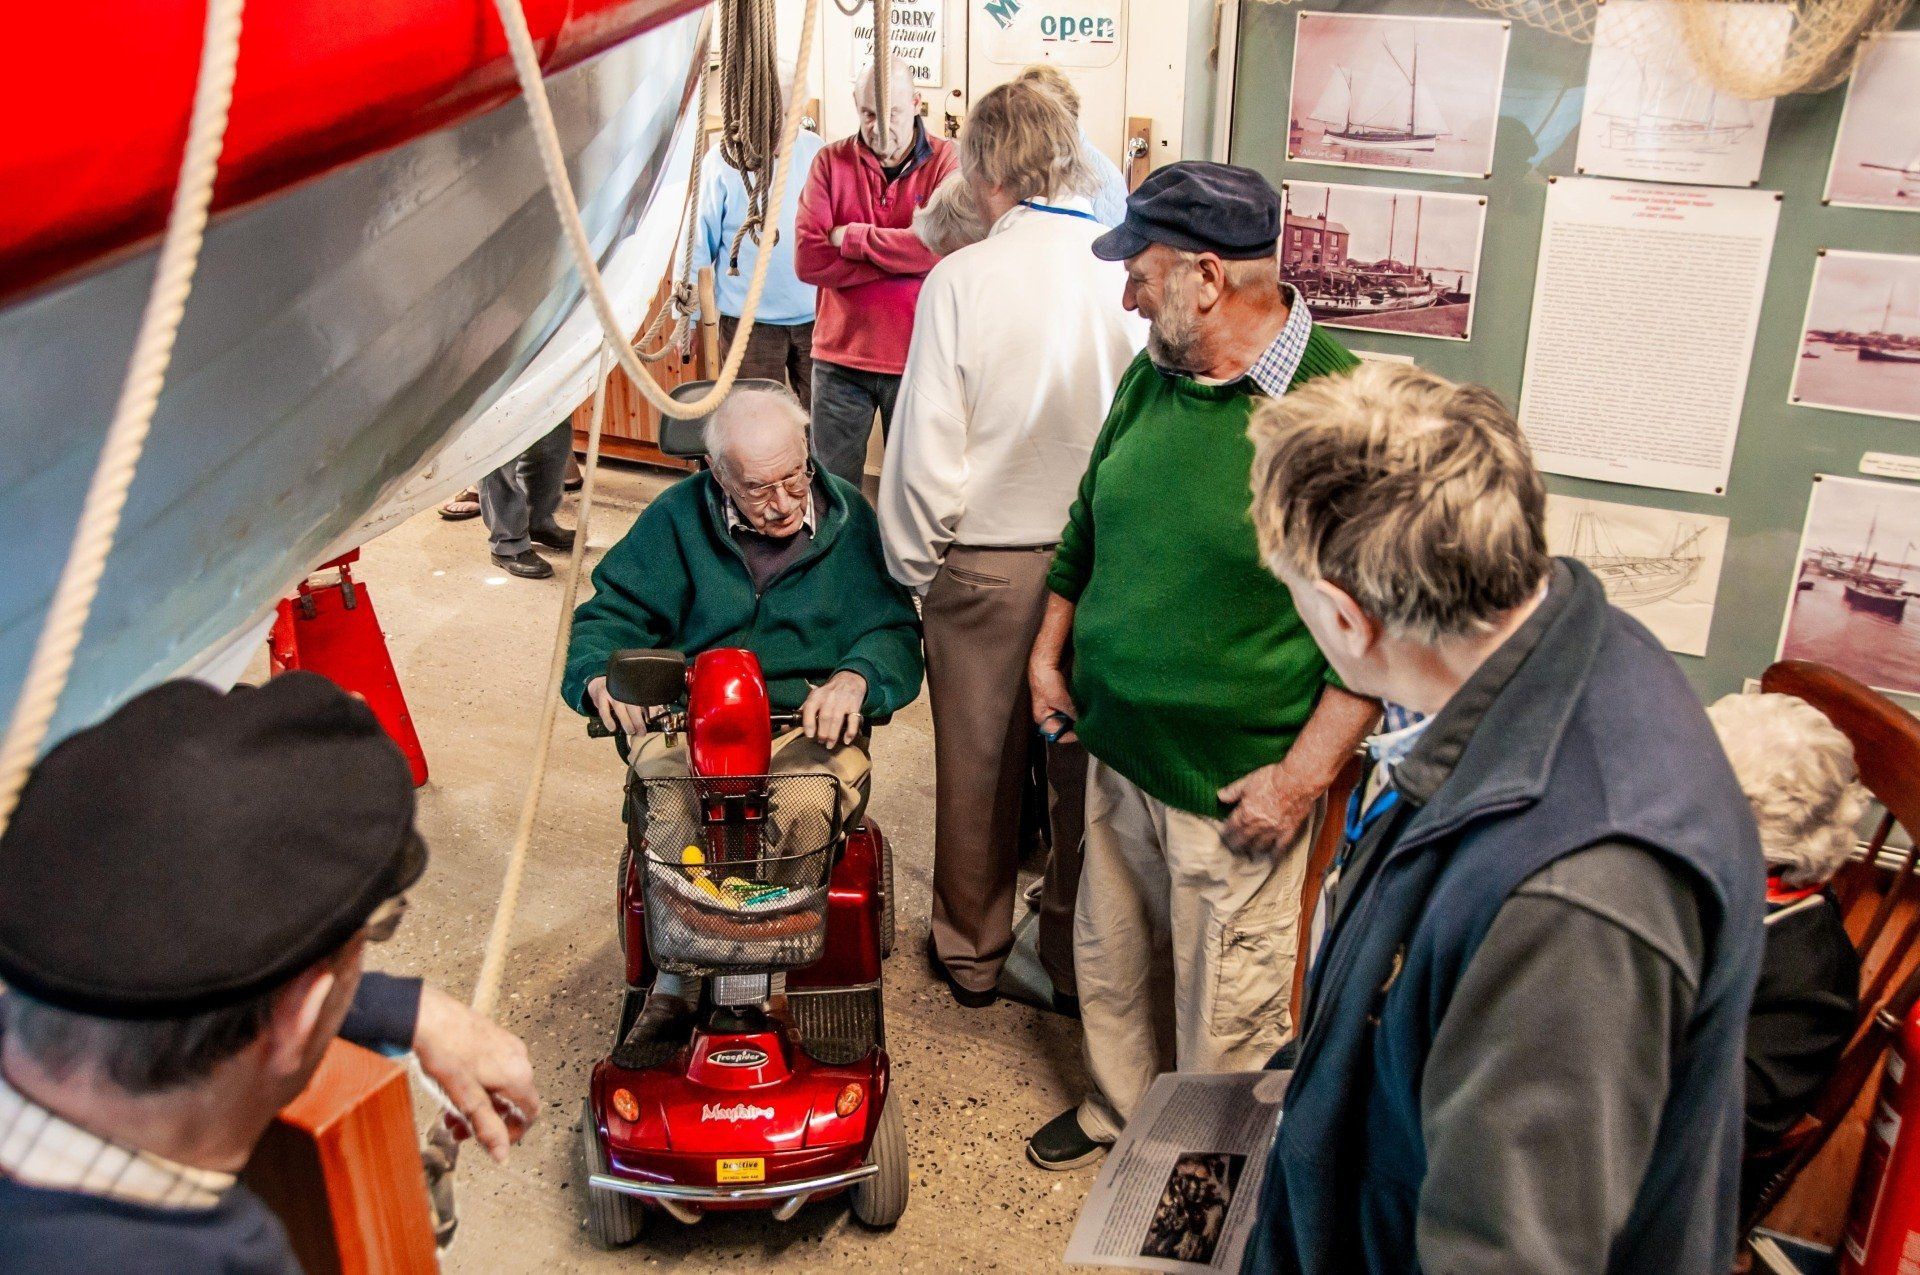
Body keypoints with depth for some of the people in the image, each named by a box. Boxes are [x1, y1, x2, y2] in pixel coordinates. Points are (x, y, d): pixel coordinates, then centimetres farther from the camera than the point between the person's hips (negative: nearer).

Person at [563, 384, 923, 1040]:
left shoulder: (848, 517, 8)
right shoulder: (678, 515, 8)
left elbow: (894, 628, 8)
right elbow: (613, 610, 7)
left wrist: (856, 676, -15)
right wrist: (601, 673, -16)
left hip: (808, 722, 0)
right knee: (665, 790, -34)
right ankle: (678, 973, -18)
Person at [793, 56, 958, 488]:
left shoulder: (947, 161, -2)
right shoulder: (830, 162, 2)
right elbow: (807, 259, -10)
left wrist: (850, 237, -13)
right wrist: (903, 257, -16)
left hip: (918, 356, -1)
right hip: (840, 356, 2)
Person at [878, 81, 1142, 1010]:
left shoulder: (962, 279, -12)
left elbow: (927, 449, -10)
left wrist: (912, 567, 3)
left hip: (987, 560, -2)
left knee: (977, 766, 15)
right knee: (1086, 768, 15)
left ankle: (972, 953, 32)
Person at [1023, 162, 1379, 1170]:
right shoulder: (1151, 376, 3)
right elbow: (1087, 522, 18)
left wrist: (1303, 775, -18)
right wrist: (1049, 651, 15)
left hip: (1236, 784, -6)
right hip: (1119, 750, 7)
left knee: (1224, 1008, 10)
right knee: (1111, 958, 24)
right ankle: (1118, 1108, 49)